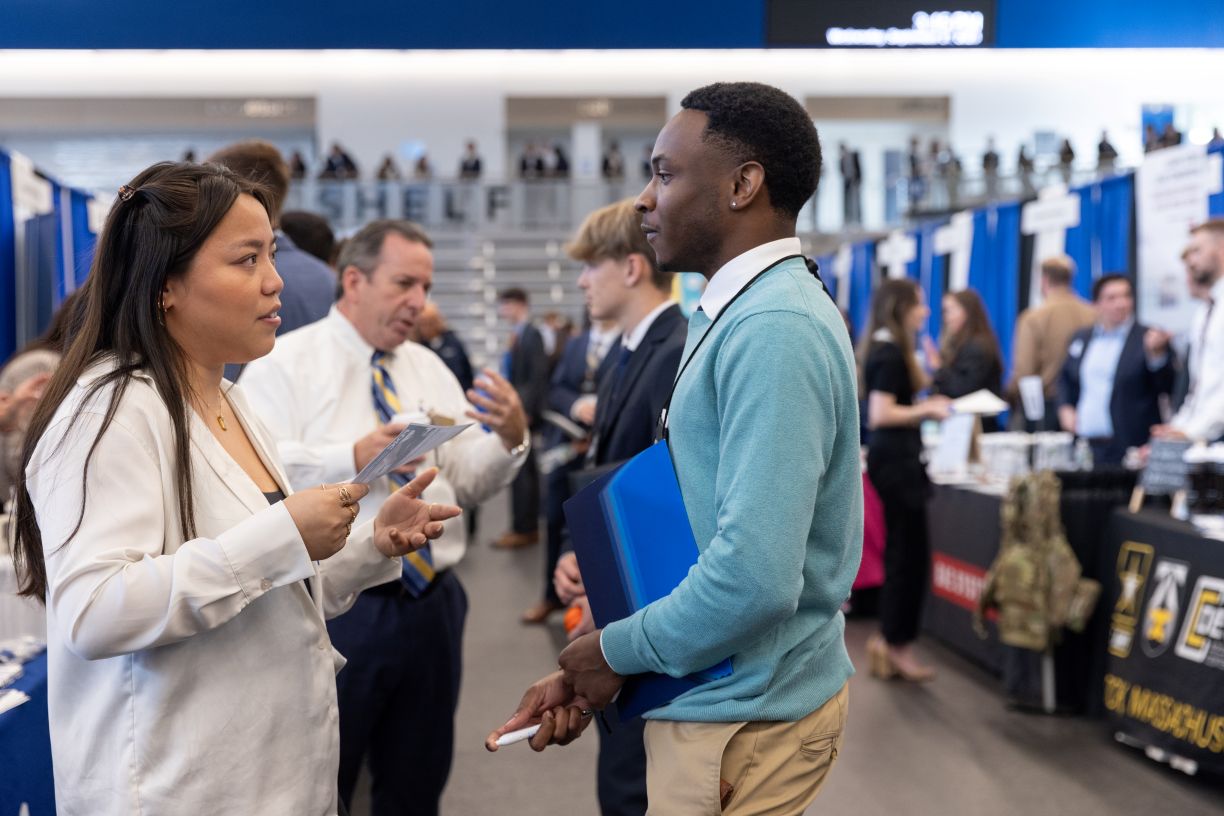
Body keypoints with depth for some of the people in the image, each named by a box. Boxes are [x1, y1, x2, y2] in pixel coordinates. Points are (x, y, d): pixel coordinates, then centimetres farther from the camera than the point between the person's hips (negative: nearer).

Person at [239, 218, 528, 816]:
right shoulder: (285, 363, -4)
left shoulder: (430, 369, 12)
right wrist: (353, 459, -29)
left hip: (432, 605, 6)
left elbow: (467, 483, 8)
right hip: (334, 611, -5)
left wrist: (510, 438, -11)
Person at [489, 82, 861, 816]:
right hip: (729, 694, 9)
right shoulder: (741, 314, 10)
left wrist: (617, 651, -13)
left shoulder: (773, 329, -22)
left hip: (742, 717, -9)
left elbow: (754, 576, -30)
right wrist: (591, 670, 7)